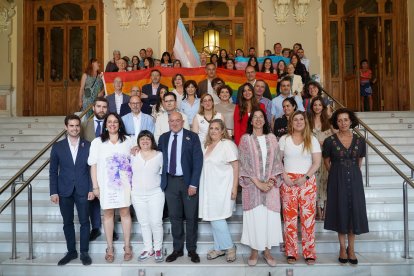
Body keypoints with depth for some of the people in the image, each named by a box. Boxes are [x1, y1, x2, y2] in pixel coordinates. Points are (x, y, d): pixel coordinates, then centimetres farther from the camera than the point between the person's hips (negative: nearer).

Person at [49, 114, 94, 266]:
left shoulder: (88, 146, 0)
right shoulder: (58, 147, 3)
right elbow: (53, 171, 4)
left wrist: (92, 189, -5)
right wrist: (53, 192, -2)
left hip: (83, 190, -1)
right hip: (64, 191, 1)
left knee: (84, 222, 4)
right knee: (67, 222, 10)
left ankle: (84, 252, 17)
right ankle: (71, 251, 24)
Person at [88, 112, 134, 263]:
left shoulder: (127, 140, 6)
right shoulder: (97, 142, 1)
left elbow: (133, 161, 10)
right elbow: (93, 165, 0)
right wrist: (95, 186, -4)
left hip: (124, 183, 1)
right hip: (106, 184, -1)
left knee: (125, 212, 5)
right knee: (108, 214, 6)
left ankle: (127, 246, 17)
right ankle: (110, 248, 18)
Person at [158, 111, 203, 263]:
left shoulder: (192, 137, -3)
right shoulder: (163, 138, 9)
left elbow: (198, 161, -7)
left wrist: (193, 184, -14)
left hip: (188, 181, -3)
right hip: (170, 182, 3)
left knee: (191, 217, 7)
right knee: (175, 217, 10)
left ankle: (192, 249, 21)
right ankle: (177, 249, 23)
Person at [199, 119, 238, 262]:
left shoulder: (227, 144, -9)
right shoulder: (206, 146, 13)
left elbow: (236, 166, -12)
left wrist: (234, 187, -16)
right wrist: (200, 186, 9)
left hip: (222, 188, -7)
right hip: (208, 188, 7)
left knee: (217, 219, -7)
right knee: (212, 218, 9)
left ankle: (229, 247, 12)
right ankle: (219, 248, 23)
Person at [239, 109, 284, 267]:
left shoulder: (272, 138, 8)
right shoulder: (245, 139, 0)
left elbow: (277, 161, 6)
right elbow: (244, 163, -6)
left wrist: (272, 180, -9)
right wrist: (258, 182, -13)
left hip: (270, 185, 2)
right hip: (252, 185, -2)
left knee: (270, 217, 3)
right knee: (255, 217, 1)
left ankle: (267, 251, 16)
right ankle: (254, 251, 14)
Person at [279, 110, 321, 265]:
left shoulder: (312, 140, 7)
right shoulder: (284, 139, 8)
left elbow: (317, 162, 1)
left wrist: (305, 177, -10)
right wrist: (285, 177, -8)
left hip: (307, 181, 0)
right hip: (288, 181, 0)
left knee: (308, 216, -2)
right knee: (289, 217, 0)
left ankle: (309, 253, 8)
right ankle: (291, 253, 8)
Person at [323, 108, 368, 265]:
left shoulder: (359, 141, 2)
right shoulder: (330, 141, -5)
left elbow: (360, 161, 15)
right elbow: (326, 161, 7)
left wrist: (353, 173, 12)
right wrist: (337, 174, 8)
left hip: (354, 180, 2)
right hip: (337, 181, -2)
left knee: (354, 212, 4)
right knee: (340, 211, 5)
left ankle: (351, 248, 18)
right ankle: (342, 247, 18)